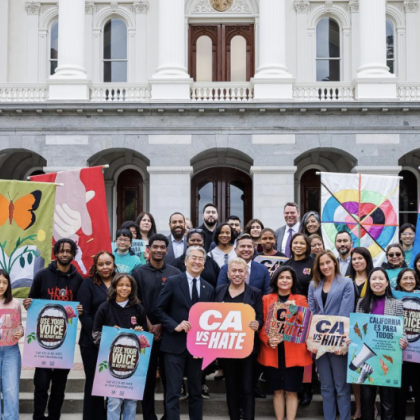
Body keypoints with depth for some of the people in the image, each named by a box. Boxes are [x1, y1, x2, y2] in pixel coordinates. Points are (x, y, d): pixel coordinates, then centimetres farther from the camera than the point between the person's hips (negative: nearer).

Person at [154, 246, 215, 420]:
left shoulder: (209, 289, 8)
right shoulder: (173, 282, -3)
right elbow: (159, 310, -4)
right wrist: (175, 326, -16)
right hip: (175, 344, -4)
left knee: (196, 391, 14)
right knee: (173, 391, -3)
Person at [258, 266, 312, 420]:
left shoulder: (301, 299, 7)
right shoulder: (266, 299, 8)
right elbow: (261, 324, 4)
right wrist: (267, 340, -13)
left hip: (294, 352, -1)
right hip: (272, 352, 1)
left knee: (291, 391, 2)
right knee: (277, 390, 8)